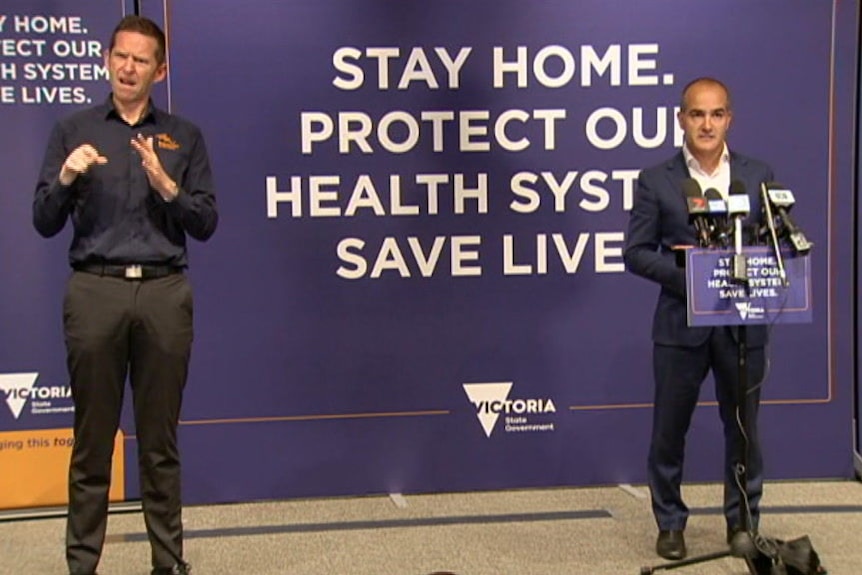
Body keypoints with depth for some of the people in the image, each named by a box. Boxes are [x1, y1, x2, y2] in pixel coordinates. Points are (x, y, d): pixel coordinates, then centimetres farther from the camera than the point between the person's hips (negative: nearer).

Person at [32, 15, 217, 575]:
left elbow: (206, 224, 6)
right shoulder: (74, 131, 10)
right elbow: (45, 223, 6)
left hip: (165, 292, 1)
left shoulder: (185, 137, 11)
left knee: (161, 440, 6)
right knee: (93, 439, 3)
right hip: (95, 291, 0)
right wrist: (66, 178, -12)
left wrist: (166, 186, -9)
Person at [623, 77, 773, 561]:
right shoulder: (656, 181, -1)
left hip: (743, 323, 2)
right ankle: (670, 523, 26)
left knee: (744, 429, 12)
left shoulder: (759, 175, 4)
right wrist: (686, 272, -18)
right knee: (669, 430, 8)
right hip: (682, 323, -1)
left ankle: (744, 522, 29)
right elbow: (637, 252, -3)